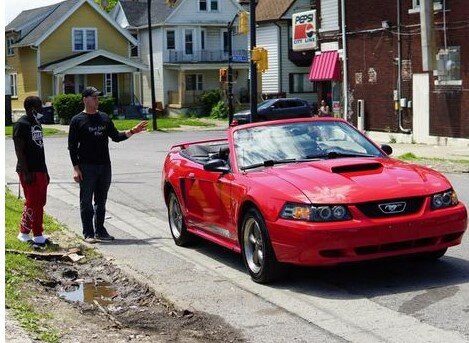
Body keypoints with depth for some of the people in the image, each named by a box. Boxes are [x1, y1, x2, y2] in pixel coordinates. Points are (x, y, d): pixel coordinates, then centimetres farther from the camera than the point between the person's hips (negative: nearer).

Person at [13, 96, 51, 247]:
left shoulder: (37, 124, 17)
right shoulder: (21, 124, -11)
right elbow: (19, 150, -16)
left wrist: (45, 171, 21)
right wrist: (25, 172, -21)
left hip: (40, 170, 9)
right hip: (29, 172, -9)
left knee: (40, 203, 9)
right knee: (32, 203, -7)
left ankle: (38, 235, 15)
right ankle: (24, 233, 2)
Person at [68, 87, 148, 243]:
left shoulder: (104, 118, 13)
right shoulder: (78, 120, -2)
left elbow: (116, 136, 18)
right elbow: (72, 146, -4)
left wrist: (132, 131, 4)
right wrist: (76, 168, -11)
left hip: (104, 165, 5)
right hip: (86, 167, -5)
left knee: (101, 201, 11)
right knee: (86, 201, 0)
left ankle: (100, 231, 19)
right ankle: (88, 233, 6)